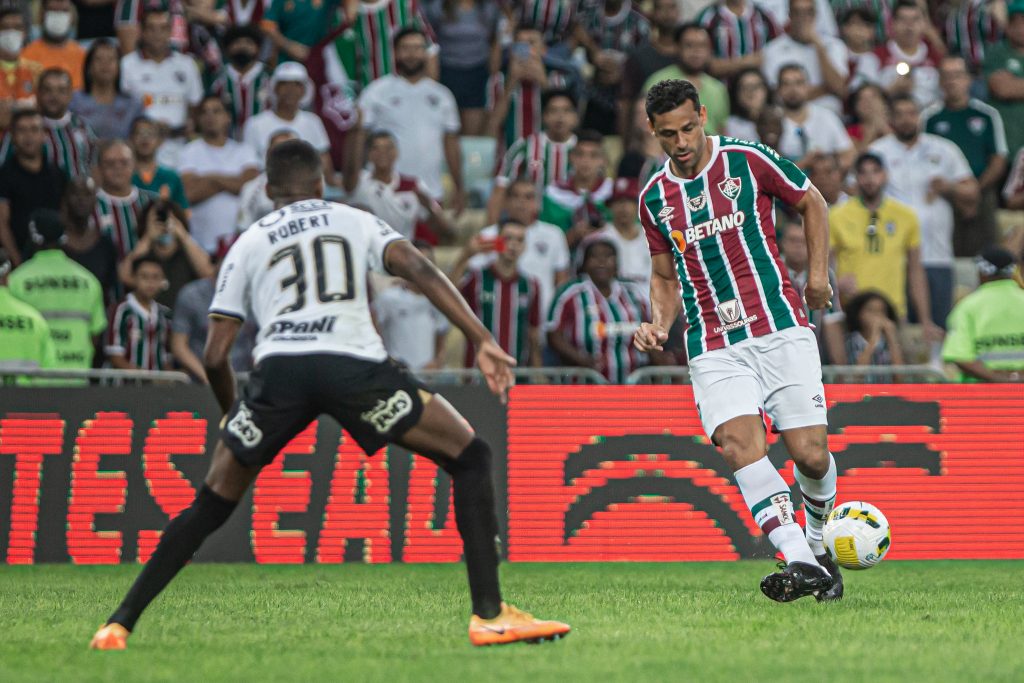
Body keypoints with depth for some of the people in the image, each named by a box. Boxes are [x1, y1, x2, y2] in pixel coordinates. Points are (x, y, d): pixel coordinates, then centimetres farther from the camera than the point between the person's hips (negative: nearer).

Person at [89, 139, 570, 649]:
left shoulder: (247, 245, 26)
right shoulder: (356, 222, 25)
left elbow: (214, 355, 19)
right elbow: (418, 269, 6)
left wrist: (233, 419, 36)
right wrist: (482, 341, 1)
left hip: (278, 369, 2)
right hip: (353, 363, -2)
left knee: (212, 506, 18)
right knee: (470, 459, 13)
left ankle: (119, 626, 14)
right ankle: (490, 616, 3)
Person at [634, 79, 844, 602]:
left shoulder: (747, 161, 0)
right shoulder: (654, 198, 11)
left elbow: (811, 203, 13)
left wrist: (818, 272, 5)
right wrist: (659, 326, 5)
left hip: (780, 329, -2)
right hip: (713, 348, 2)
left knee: (810, 454, -8)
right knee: (738, 442, -24)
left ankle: (818, 543, 24)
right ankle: (800, 563, -31)